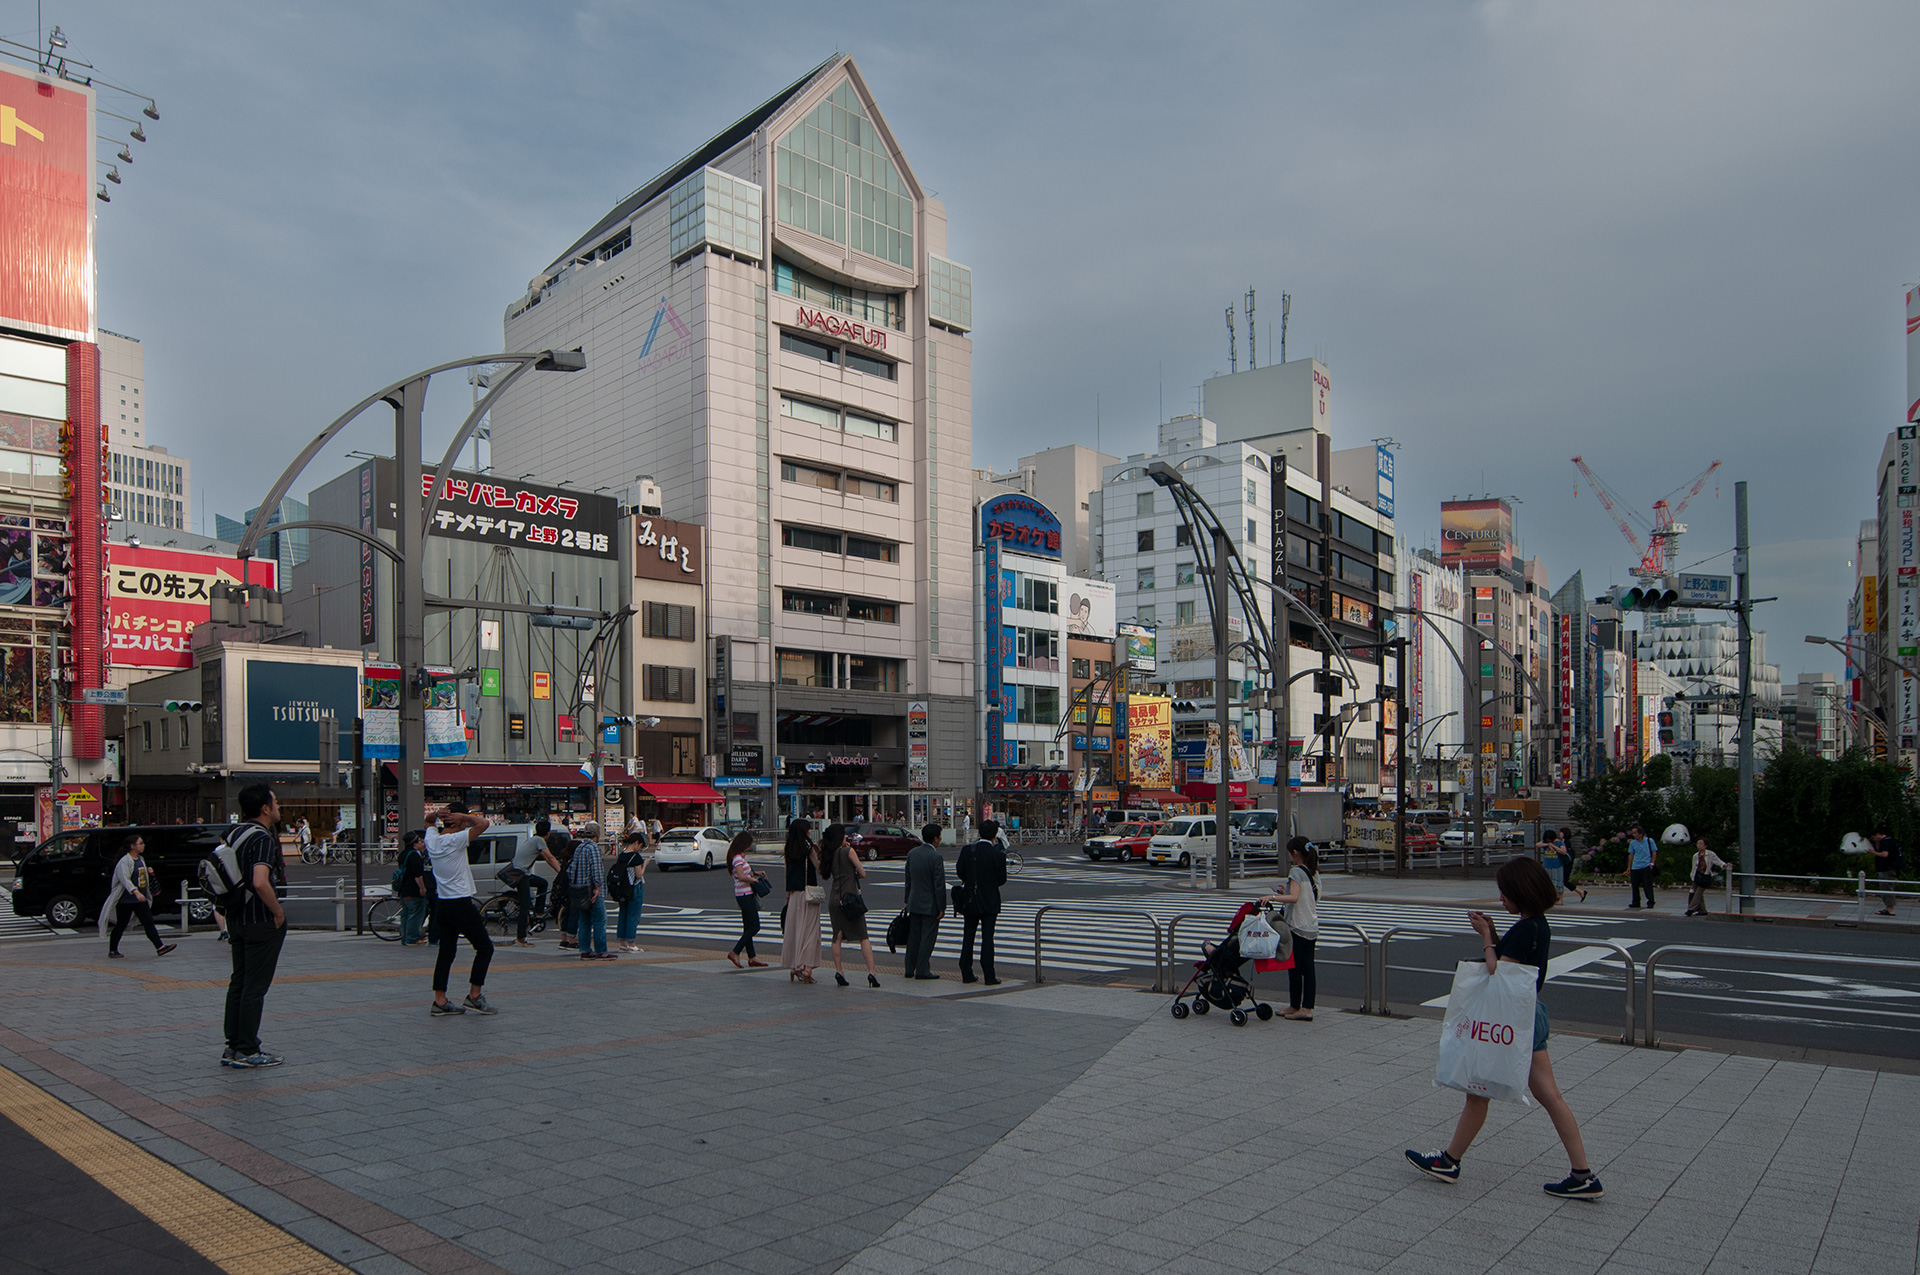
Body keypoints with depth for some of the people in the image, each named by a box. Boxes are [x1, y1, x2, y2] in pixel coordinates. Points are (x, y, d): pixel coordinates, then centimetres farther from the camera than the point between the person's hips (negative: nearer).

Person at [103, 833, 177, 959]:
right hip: (125, 900, -7)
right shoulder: (124, 861, -14)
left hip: (141, 899, 7)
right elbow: (125, 879, -27)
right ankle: (112, 951, 18)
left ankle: (160, 947, -6)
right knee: (120, 926, 4)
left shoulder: (140, 859, 12)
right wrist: (136, 892, -38)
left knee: (149, 923, 0)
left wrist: (148, 872, 8)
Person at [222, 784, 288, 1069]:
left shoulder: (234, 834, 10)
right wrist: (278, 911, -19)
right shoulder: (263, 838, -19)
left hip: (237, 918, 9)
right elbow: (260, 882, -32)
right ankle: (247, 1051, 4)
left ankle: (233, 1047, 20)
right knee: (255, 986, -1)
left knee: (238, 983, 15)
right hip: (262, 921, -9)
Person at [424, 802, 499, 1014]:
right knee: (485, 948, 4)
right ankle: (474, 996, 4)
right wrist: (462, 816, -13)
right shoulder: (456, 840, -16)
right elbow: (483, 822, -25)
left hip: (441, 905, 8)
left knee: (446, 952, 12)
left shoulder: (431, 839, 5)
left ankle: (439, 1001, 11)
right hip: (461, 905, -8)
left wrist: (439, 814, 8)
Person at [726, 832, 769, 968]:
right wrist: (754, 879, -13)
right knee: (754, 927, -8)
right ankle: (735, 953, -6)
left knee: (748, 927, 11)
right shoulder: (738, 858, -16)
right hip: (745, 895, -10)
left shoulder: (740, 857, 15)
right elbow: (741, 877, -27)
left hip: (746, 895, 10)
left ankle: (752, 956, 14)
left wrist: (755, 873, 13)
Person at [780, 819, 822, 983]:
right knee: (809, 928, -3)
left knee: (793, 928, 10)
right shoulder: (808, 847, -9)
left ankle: (793, 965, 13)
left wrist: (788, 894, 17)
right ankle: (806, 965, -7)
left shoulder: (789, 850, 8)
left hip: (794, 894, 6)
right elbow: (819, 868, -11)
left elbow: (788, 873, 12)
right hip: (809, 892, -6)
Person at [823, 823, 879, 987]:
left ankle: (838, 971, 4)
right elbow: (863, 874, -5)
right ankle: (871, 972, -7)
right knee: (863, 937, -1)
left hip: (834, 899, 5)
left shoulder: (828, 854, 8)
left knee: (837, 936, 11)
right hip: (850, 897, -5)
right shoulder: (849, 851, -7)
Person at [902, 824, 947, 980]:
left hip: (914, 903, 7)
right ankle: (922, 970, 4)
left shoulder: (912, 853, 3)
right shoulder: (936, 857, -18)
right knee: (928, 937, 2)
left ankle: (910, 969, 20)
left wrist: (907, 900, 19)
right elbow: (940, 885, -17)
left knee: (914, 936, 14)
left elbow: (908, 879, 11)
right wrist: (942, 907, -11)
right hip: (930, 904, -7)